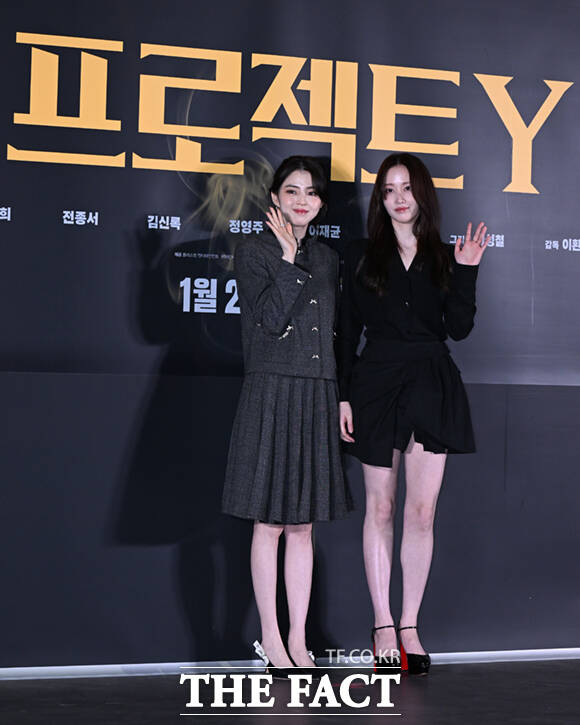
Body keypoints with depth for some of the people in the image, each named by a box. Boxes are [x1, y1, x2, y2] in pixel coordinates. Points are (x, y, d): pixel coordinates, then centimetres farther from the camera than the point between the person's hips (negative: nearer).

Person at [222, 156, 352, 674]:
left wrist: (343, 400, 11)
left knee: (303, 525, 8)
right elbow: (271, 319, -14)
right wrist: (288, 259, -14)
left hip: (317, 397, 5)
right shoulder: (253, 252, -1)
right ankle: (270, 639, 9)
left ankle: (298, 639, 13)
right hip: (272, 393, -5)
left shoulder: (328, 259, 14)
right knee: (270, 524, 0)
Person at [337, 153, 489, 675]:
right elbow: (348, 331, 5)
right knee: (381, 508, 2)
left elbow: (458, 328, 2)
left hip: (432, 386, 1)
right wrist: (343, 396, -2)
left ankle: (410, 627, 8)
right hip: (377, 382, -1)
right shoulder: (361, 257, 7)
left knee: (422, 510, -1)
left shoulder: (445, 257, 10)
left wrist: (467, 272, -6)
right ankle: (384, 626, 9)